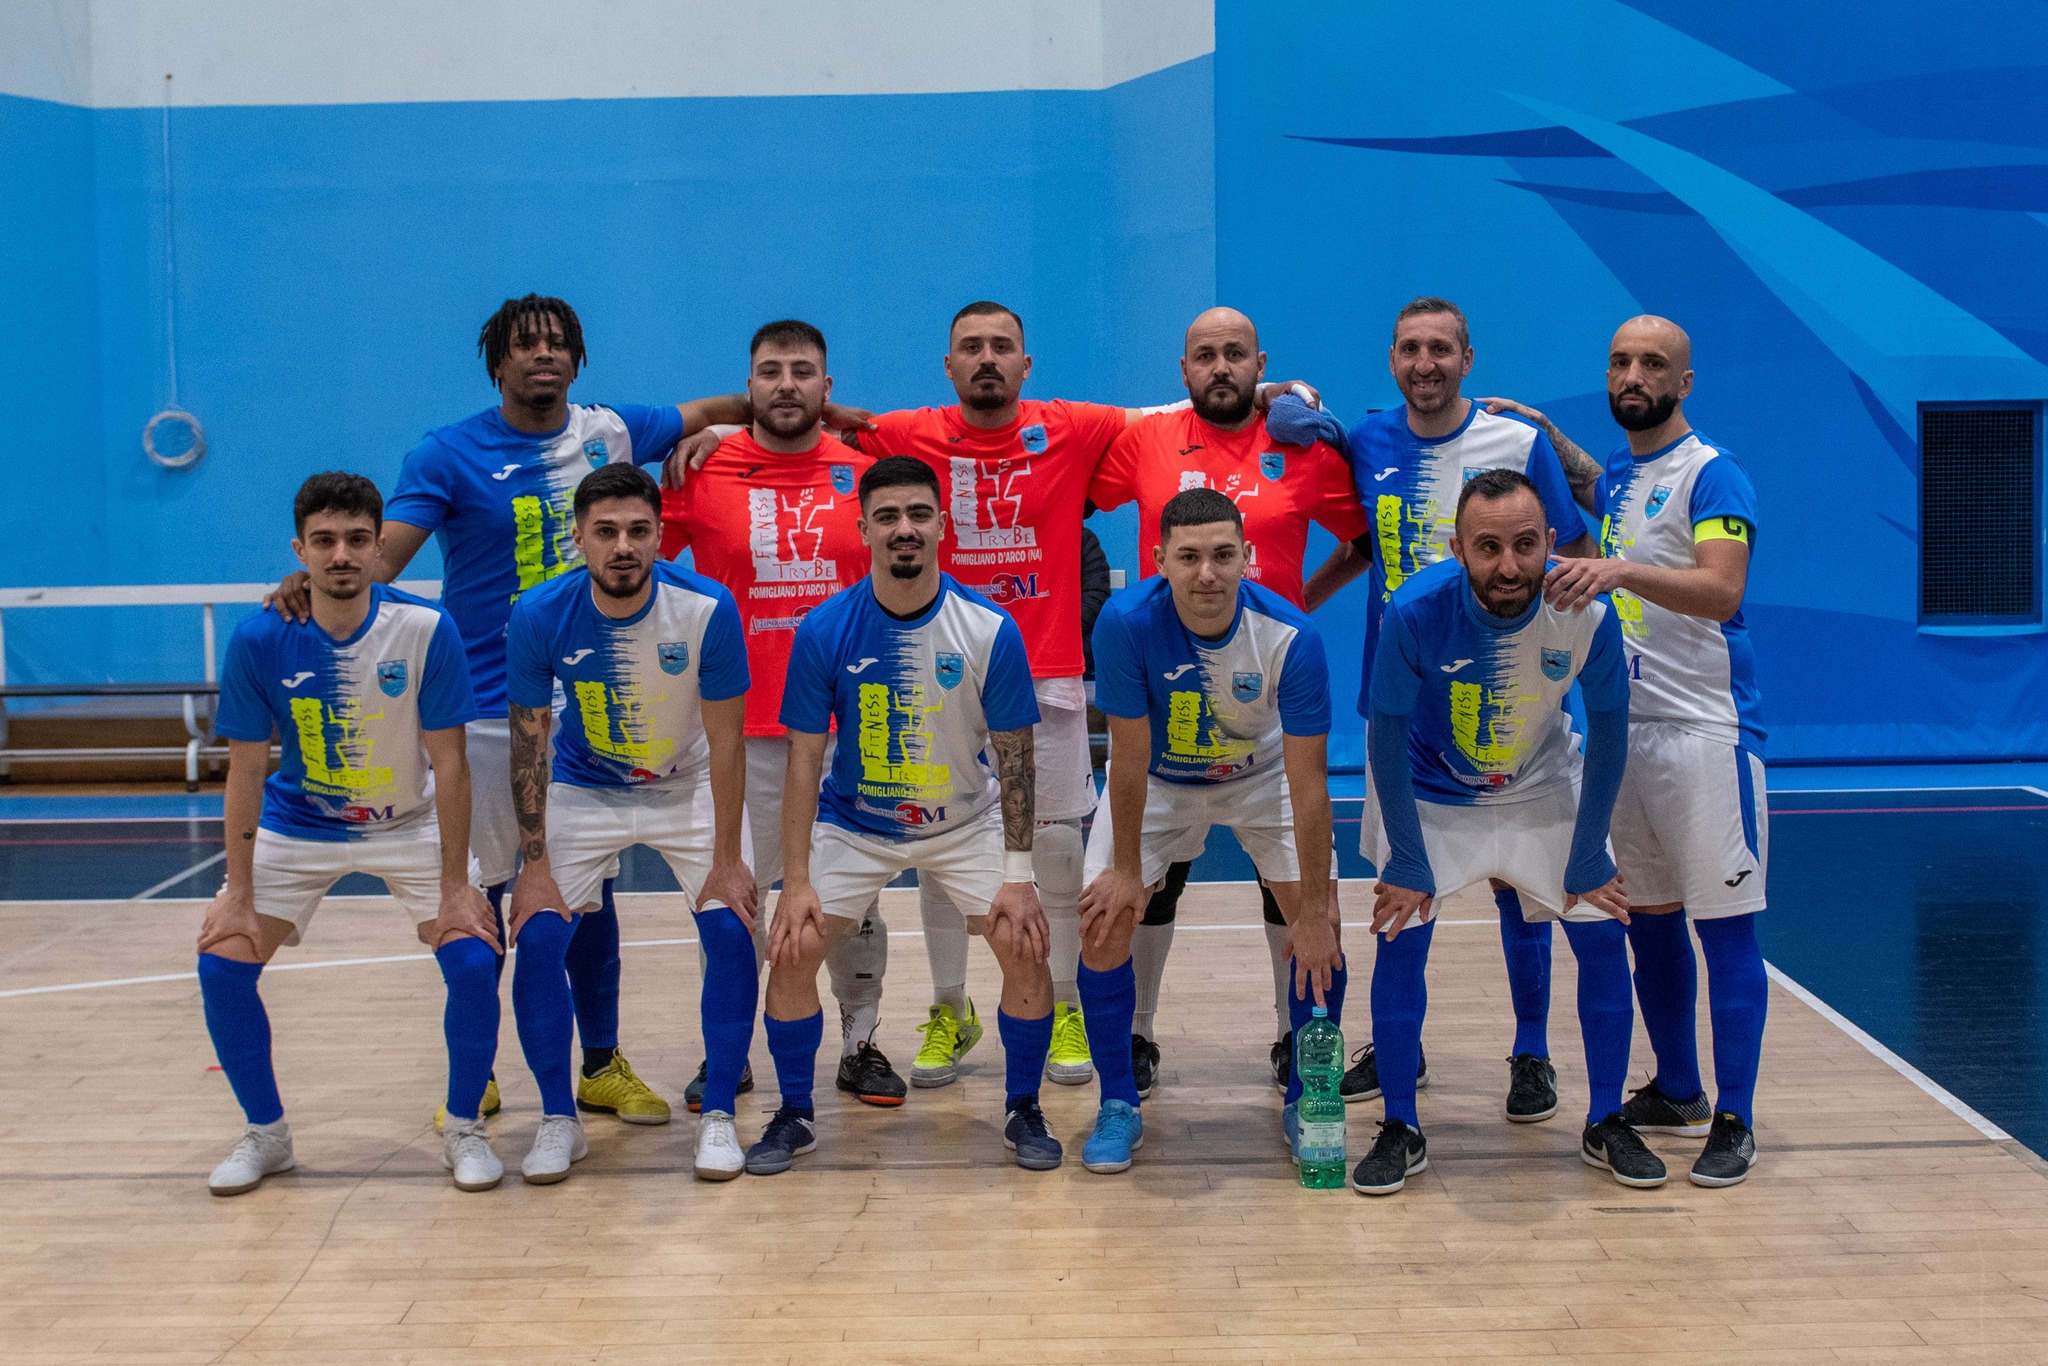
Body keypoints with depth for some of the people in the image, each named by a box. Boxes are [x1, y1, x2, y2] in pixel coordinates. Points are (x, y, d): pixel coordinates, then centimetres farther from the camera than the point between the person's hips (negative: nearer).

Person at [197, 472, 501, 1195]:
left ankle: (464, 1129, 6)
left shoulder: (426, 629, -22)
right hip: (296, 824, 1)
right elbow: (246, 771, -11)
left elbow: (448, 763, -16)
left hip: (412, 823, -1)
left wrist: (455, 885, -17)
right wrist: (239, 894, -12)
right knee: (222, 961, -10)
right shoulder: (259, 640, -19)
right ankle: (265, 1133, 13)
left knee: (473, 958, -17)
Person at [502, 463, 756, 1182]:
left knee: (730, 929, -14)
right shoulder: (539, 616, -22)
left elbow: (725, 739, -17)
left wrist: (726, 860, -17)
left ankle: (718, 1115, 2)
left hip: (689, 788, -1)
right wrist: (535, 866, -15)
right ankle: (558, 1120, 5)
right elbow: (529, 740, -12)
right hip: (583, 790, 1)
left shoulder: (707, 608, -25)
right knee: (538, 937, -11)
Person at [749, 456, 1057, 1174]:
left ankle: (1023, 1109, 9)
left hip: (966, 821, 0)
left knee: (1024, 946, -14)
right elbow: (804, 758, -11)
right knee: (791, 949, -12)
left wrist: (1018, 876, -15)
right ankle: (794, 1115, 10)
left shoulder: (990, 629, -17)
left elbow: (1014, 755, -11)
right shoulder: (824, 630, -17)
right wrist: (797, 880, -15)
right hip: (853, 820, 0)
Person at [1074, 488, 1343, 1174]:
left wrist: (1315, 909, -25)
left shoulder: (1292, 636, -32)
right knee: (1104, 924, -11)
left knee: (1319, 928, -10)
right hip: (1156, 781, 0)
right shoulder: (1127, 622, -32)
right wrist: (1126, 870, -15)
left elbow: (1307, 781, -27)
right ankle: (1118, 1104, 7)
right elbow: (1131, 756, -21)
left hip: (1261, 777, 0)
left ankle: (1305, 1100, 11)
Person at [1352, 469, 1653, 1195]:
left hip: (1544, 789, 2)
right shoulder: (1416, 611, -31)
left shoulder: (1587, 611, -27)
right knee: (1400, 937, -11)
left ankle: (1606, 1125, 15)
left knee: (1603, 934, -2)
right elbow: (1386, 740, -19)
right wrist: (1409, 864, -17)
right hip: (1429, 791, -1)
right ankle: (1400, 1131, 4)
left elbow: (1608, 733, -12)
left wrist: (1588, 859, -9)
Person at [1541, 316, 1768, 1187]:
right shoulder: (1610, 475, 14)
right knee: (1649, 916, 13)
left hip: (1704, 727, -8)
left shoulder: (1711, 474, -9)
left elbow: (1722, 592, -24)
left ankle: (1733, 1123, 0)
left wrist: (1626, 570, -37)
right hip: (1622, 724, 8)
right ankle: (1677, 1093, 26)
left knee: (1724, 921, -4)